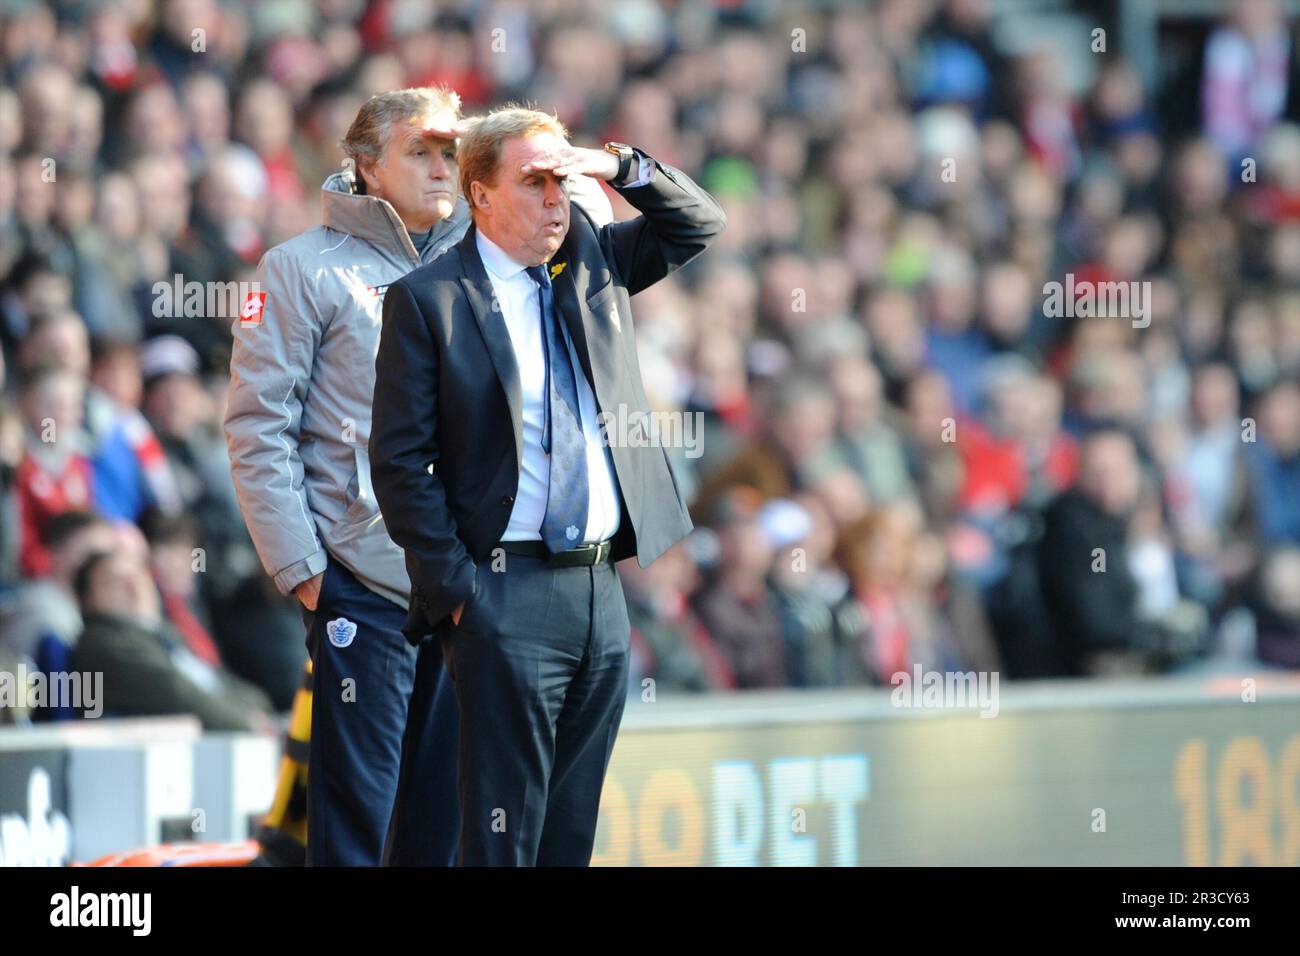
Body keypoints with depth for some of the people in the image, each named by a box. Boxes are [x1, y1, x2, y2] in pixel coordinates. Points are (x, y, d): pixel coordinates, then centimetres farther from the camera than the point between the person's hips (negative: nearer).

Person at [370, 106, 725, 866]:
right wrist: (455, 588, -12)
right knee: (503, 830, -5)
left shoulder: (591, 262, 12)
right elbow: (401, 461, -7)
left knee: (572, 829, 10)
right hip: (508, 596, -6)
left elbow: (701, 225, 16)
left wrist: (620, 168, -1)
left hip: (602, 591, 6)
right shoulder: (429, 301, -4)